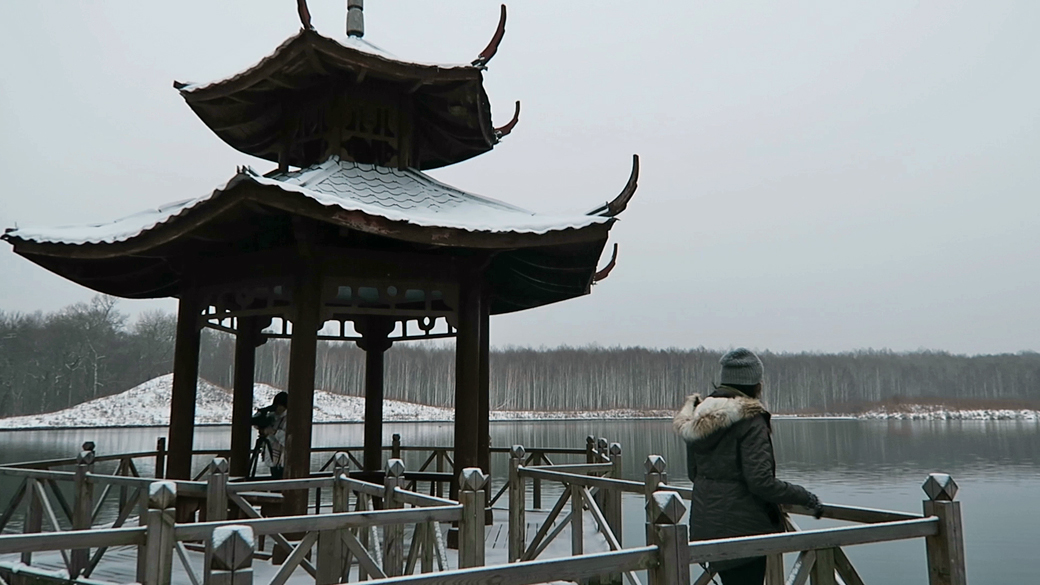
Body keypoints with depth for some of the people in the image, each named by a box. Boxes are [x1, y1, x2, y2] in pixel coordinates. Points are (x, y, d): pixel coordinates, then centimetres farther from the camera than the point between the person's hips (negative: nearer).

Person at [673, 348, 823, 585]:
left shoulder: (698, 420, 7)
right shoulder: (750, 419, -16)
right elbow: (761, 482, -20)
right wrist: (805, 497, -8)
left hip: (705, 524, 8)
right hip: (742, 527, -8)